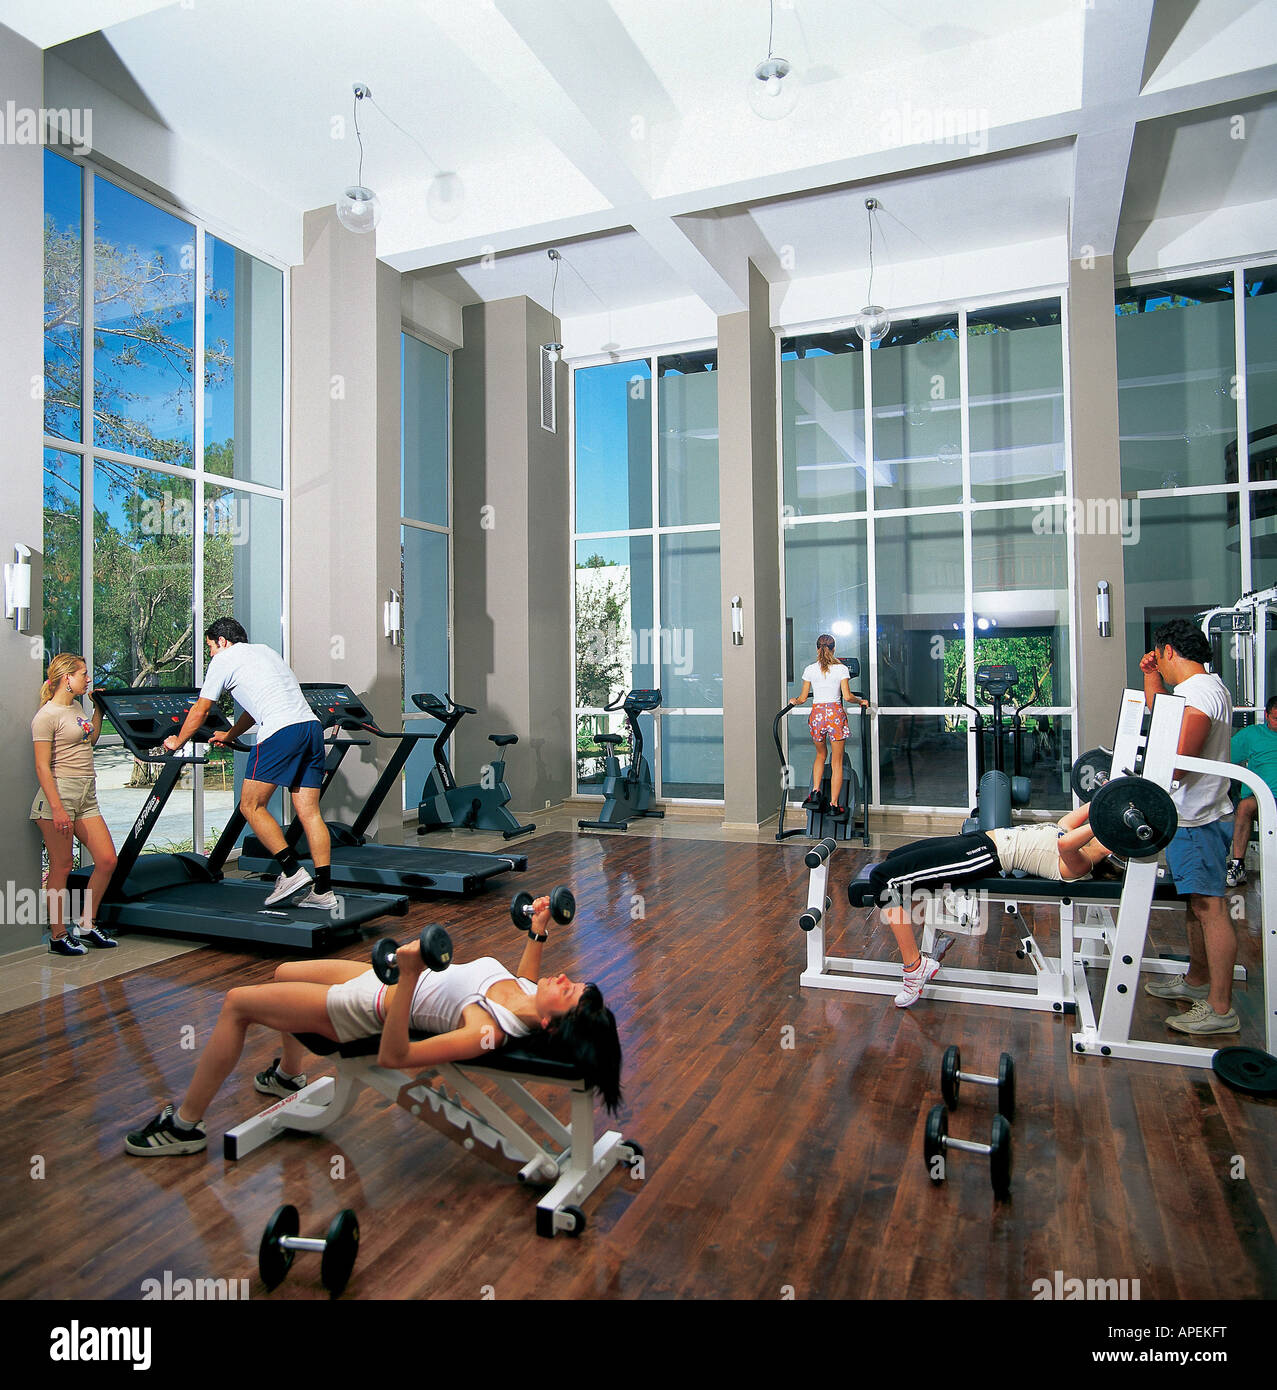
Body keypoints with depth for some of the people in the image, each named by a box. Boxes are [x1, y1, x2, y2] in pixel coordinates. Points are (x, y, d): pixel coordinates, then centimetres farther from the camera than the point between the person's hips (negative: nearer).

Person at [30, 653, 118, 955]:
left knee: (107, 860, 4)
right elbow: (42, 766, -14)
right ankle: (58, 936, 12)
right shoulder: (47, 715, -10)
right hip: (59, 793, -8)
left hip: (87, 796, 8)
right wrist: (57, 808, -20)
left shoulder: (76, 707, 15)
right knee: (61, 866, -1)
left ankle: (87, 925, 19)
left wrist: (99, 708, 25)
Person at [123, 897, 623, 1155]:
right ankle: (287, 1074, 54)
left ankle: (184, 1124, 19)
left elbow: (392, 1056, -37)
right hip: (386, 979, 8)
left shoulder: (489, 1030, -37)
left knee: (237, 1002, 1)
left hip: (369, 1010, -8)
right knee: (284, 972, 29)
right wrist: (538, 934, 3)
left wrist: (408, 977, -47)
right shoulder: (529, 994, -15)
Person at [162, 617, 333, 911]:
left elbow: (200, 711, 15)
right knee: (309, 812, 6)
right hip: (312, 725, 8)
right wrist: (230, 735, 49)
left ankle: (292, 870, -2)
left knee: (251, 806, 4)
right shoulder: (266, 652, 31)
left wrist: (177, 742, 30)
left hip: (281, 732, -8)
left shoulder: (224, 659, 10)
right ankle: (323, 891, 4)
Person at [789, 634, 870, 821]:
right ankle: (834, 805, 3)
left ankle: (815, 792, 7)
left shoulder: (809, 670, 3)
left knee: (820, 755, 24)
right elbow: (847, 696, -8)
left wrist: (794, 701, 29)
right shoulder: (841, 669, -2)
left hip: (817, 714, 2)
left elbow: (803, 698, 7)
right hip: (836, 713, -2)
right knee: (836, 762, 5)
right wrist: (861, 701, 11)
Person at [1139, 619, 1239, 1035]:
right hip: (1191, 816, 11)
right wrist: (1152, 679, 20)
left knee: (1209, 907, -7)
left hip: (1198, 821, -11)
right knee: (1197, 904, 19)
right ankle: (1197, 980, 32)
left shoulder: (1199, 693, -19)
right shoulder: (1204, 686, 14)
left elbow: (1177, 765, -25)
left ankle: (1220, 1008, -3)